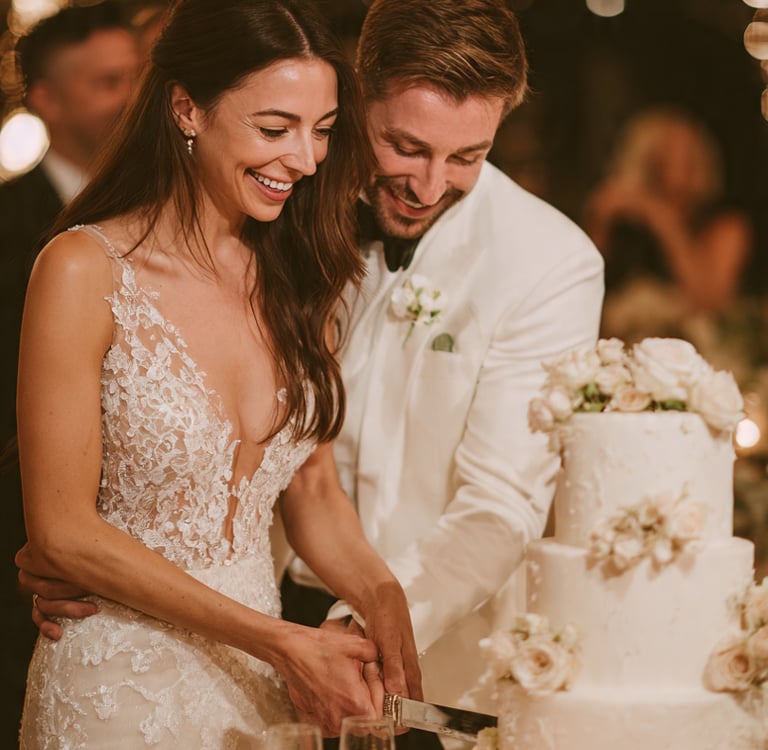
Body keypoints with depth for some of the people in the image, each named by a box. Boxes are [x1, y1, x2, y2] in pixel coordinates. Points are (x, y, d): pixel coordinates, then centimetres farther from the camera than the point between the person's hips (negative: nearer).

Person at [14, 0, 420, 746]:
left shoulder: (297, 275, 3)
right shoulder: (85, 271, -15)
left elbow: (312, 487, 7)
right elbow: (61, 531, -15)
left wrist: (379, 593, -14)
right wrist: (277, 640, -18)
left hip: (263, 684, 5)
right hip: (120, 689, -5)